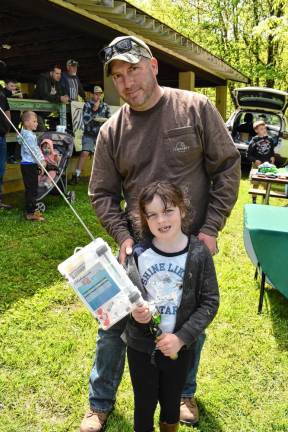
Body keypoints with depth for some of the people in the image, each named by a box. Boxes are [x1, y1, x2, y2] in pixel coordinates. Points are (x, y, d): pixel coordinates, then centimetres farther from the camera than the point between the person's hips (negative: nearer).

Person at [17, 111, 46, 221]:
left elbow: (36, 149, 18)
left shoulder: (30, 134, 15)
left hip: (31, 164, 10)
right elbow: (33, 151, -18)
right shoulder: (28, 135, -16)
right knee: (31, 189, -6)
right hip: (29, 165, -10)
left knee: (31, 188, 15)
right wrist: (40, 162, -12)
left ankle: (31, 210, 24)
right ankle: (30, 213, -1)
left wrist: (42, 160, 11)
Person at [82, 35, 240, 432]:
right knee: (113, 326, 10)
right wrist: (123, 237, -11)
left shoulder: (196, 108, -8)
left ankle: (185, 393, 47)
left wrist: (211, 229, -10)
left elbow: (227, 167, -5)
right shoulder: (111, 131, -3)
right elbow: (102, 194, 3)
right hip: (137, 247, 1)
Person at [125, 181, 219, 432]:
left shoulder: (198, 253, -14)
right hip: (140, 345, 0)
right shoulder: (137, 253, -11)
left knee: (172, 403, 24)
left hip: (180, 347, 0)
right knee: (144, 404, 19)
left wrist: (182, 337, -18)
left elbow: (210, 302, -11)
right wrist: (133, 310, -22)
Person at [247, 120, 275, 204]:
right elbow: (249, 155, -7)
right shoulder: (254, 141, -11)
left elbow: (272, 151, 16)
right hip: (257, 165, -3)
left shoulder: (270, 139, 2)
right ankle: (254, 201, 20)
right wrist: (255, 160, -21)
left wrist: (272, 157, -3)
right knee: (256, 184, 7)